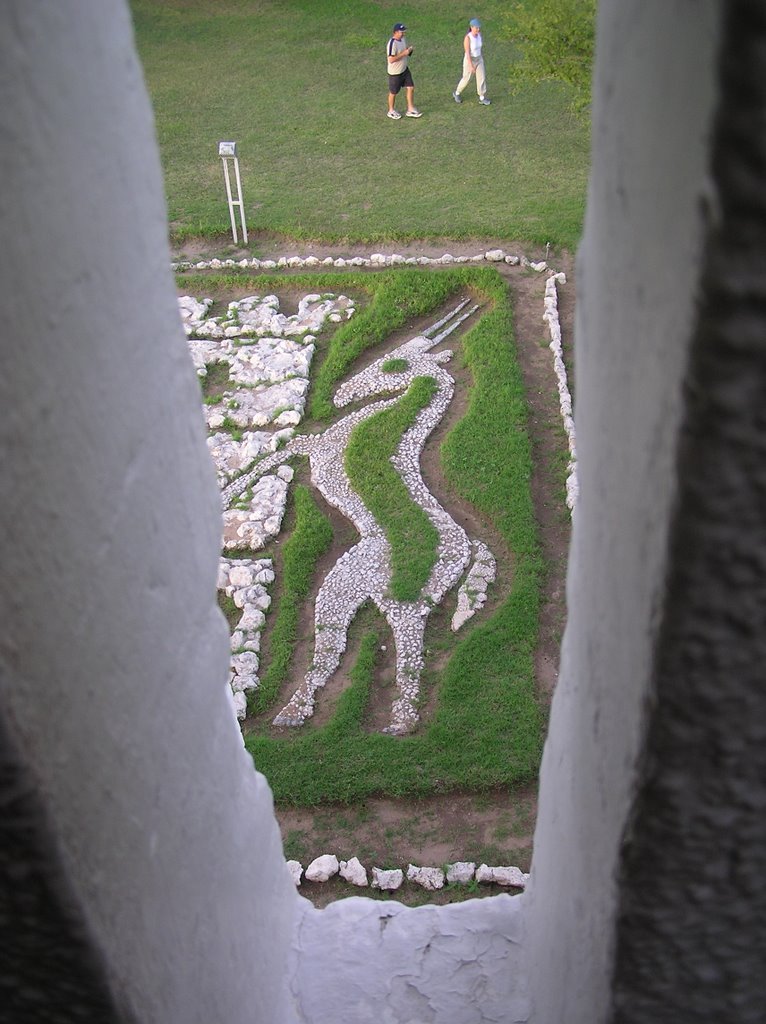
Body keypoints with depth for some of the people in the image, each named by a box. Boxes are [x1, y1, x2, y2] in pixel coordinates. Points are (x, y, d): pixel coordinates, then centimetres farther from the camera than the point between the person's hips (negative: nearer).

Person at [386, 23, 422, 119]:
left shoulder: (402, 39, 1)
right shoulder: (392, 43, -28)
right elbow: (391, 59, -32)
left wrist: (409, 50, -6)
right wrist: (404, 53, -29)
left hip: (405, 69, 8)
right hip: (395, 72, -8)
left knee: (410, 88, 10)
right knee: (393, 92, 10)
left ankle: (410, 109, 22)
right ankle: (391, 111, 30)